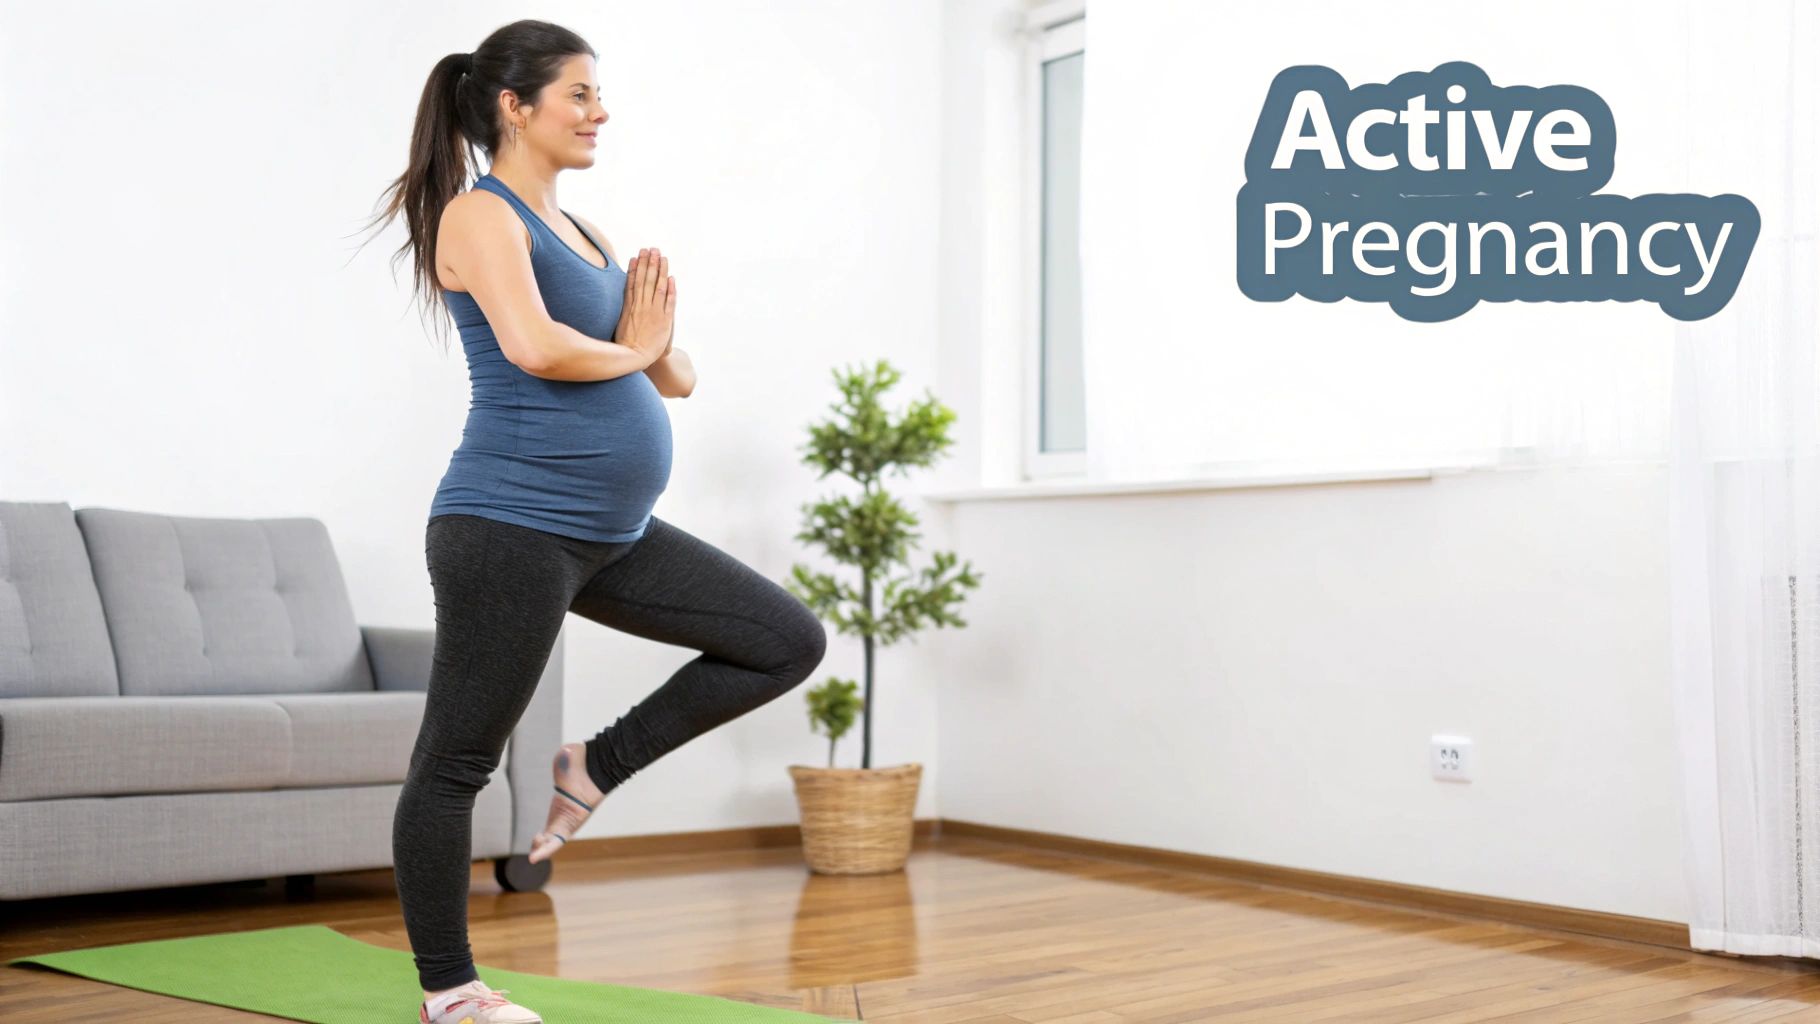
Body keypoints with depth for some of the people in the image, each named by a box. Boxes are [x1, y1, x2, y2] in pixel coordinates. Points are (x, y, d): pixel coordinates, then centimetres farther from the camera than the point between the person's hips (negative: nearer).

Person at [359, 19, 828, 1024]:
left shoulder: (583, 235, 17)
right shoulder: (480, 215, -8)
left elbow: (678, 377, 18)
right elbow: (534, 346, -27)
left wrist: (657, 343, -4)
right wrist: (626, 355, -8)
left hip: (612, 535, 9)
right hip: (513, 527, -9)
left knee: (791, 642, 8)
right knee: (455, 762, 2)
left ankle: (595, 768, 13)